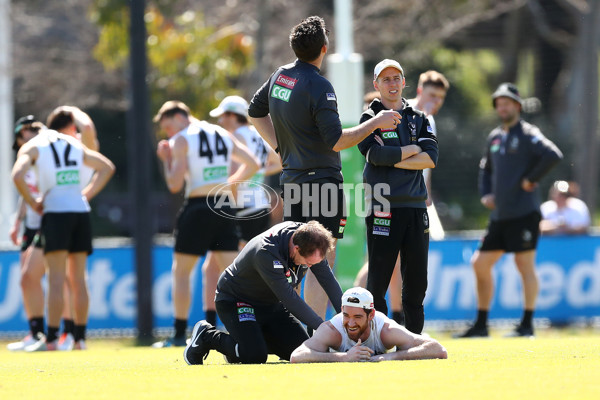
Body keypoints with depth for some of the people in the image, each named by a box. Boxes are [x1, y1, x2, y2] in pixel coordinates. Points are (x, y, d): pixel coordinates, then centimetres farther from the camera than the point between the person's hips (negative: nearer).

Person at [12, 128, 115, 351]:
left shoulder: (32, 147, 4)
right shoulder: (74, 145, 21)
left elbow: (18, 176, -14)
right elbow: (107, 167, 27)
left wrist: (33, 204, -3)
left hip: (55, 211, -5)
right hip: (81, 211, 5)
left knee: (56, 278, -8)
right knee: (78, 278, 9)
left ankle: (51, 338, -11)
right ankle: (80, 337, 9)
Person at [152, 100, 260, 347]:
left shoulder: (181, 140, -5)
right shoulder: (223, 135, 13)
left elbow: (175, 185, -11)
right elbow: (252, 165, 16)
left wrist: (166, 160, 3)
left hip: (198, 207, -5)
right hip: (224, 207, 5)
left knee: (181, 272, 5)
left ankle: (179, 334, 3)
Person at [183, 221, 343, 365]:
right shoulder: (266, 252, -37)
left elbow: (330, 282, -6)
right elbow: (289, 299, -35)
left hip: (271, 305, 8)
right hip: (235, 301, -8)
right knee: (255, 356, -25)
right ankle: (206, 336, 0)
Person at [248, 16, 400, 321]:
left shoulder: (280, 76, 8)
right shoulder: (318, 86, -17)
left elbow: (255, 112, 24)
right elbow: (336, 141, -19)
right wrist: (376, 123, -12)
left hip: (292, 178, 8)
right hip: (322, 180, -8)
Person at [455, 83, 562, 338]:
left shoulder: (527, 134, -7)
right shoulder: (494, 137, 16)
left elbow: (553, 155, -23)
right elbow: (486, 168, 32)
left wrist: (531, 180, -17)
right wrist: (485, 194, 15)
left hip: (524, 213, -8)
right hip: (499, 215, 8)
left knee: (525, 264, -7)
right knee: (480, 264, 7)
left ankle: (527, 324, -1)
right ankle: (481, 325, 14)